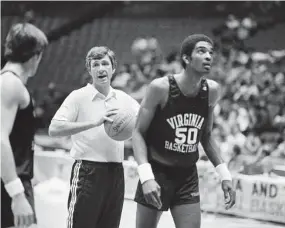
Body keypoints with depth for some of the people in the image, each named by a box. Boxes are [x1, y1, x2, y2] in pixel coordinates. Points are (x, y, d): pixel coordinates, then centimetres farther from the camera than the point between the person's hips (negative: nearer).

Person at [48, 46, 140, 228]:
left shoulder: (123, 98, 10)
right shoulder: (78, 97, -3)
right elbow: (54, 129, -13)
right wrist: (94, 122, -22)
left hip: (115, 172, 5)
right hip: (87, 171, -5)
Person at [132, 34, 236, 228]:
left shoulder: (212, 91, -2)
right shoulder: (160, 88, -16)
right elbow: (139, 133, -10)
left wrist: (224, 174, 6)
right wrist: (146, 176, -23)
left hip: (188, 177, 4)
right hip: (156, 174, -4)